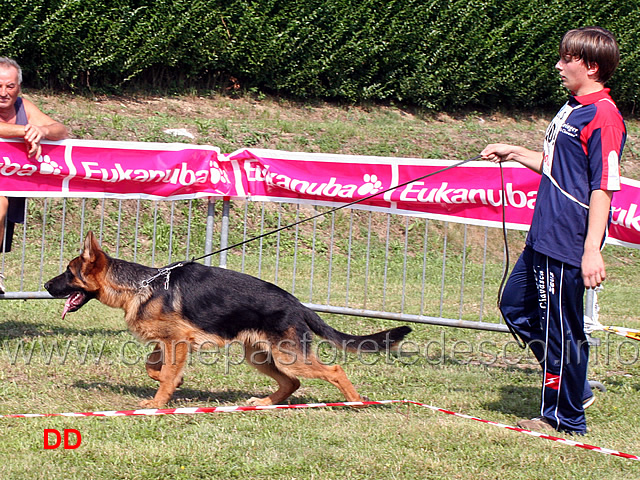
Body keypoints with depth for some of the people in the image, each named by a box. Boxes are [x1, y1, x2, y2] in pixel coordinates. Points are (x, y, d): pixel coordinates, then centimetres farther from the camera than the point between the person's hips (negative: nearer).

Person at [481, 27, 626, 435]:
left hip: (569, 244, -11)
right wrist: (514, 153, 24)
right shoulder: (572, 109, 14)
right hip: (543, 237, 11)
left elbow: (603, 187, -22)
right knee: (517, 307, 19)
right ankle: (575, 388, 27)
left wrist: (592, 249, -25)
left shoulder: (603, 117, -17)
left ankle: (564, 417, 13)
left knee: (560, 329, -1)